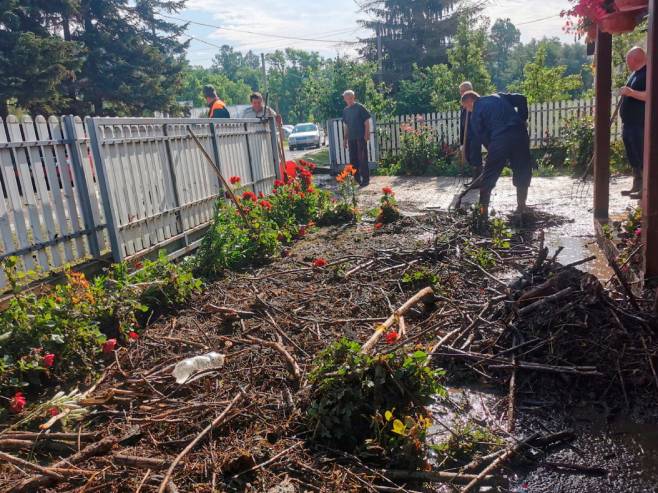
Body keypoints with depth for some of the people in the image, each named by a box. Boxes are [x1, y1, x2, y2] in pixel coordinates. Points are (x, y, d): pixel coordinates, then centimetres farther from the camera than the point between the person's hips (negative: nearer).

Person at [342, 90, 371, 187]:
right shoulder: (345, 110, 13)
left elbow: (366, 121, -5)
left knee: (362, 158, -5)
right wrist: (345, 138, 15)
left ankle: (365, 179, -1)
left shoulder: (360, 107, -4)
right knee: (353, 159, 8)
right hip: (351, 138, 6)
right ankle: (356, 179, 17)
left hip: (361, 137, -6)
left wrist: (367, 134, -13)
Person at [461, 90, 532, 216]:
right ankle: (521, 206, 18)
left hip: (499, 139, -4)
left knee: (489, 175, 9)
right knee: (523, 172, 16)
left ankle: (483, 208, 11)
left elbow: (481, 135, 5)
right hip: (520, 133, 4)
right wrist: (523, 119, 19)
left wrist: (491, 148, 16)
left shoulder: (476, 113, 11)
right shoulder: (498, 96, 23)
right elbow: (521, 99, 16)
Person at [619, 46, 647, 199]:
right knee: (633, 157, 14)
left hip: (639, 125, -10)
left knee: (641, 157, -6)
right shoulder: (634, 74, 19)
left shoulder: (648, 73, -12)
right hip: (629, 124, 10)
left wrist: (631, 92, -25)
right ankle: (636, 186, 22)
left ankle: (644, 189, -2)